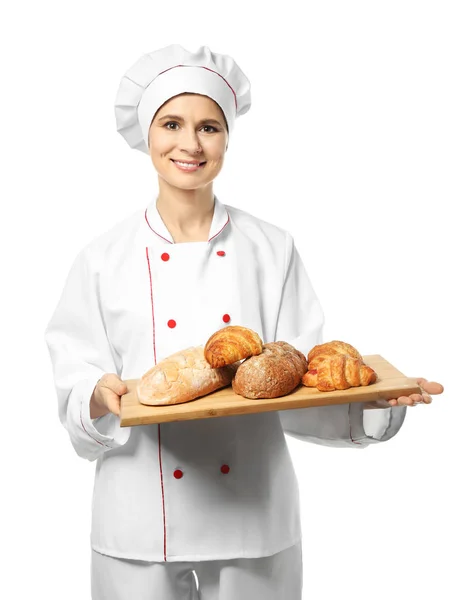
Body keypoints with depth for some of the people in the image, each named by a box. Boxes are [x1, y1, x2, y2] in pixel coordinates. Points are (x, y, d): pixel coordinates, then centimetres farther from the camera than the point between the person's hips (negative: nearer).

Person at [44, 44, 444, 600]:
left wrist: (372, 399, -18)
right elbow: (75, 400, -1)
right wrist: (102, 400, -22)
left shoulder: (272, 250, -2)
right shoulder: (103, 258, -3)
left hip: (255, 520, 1)